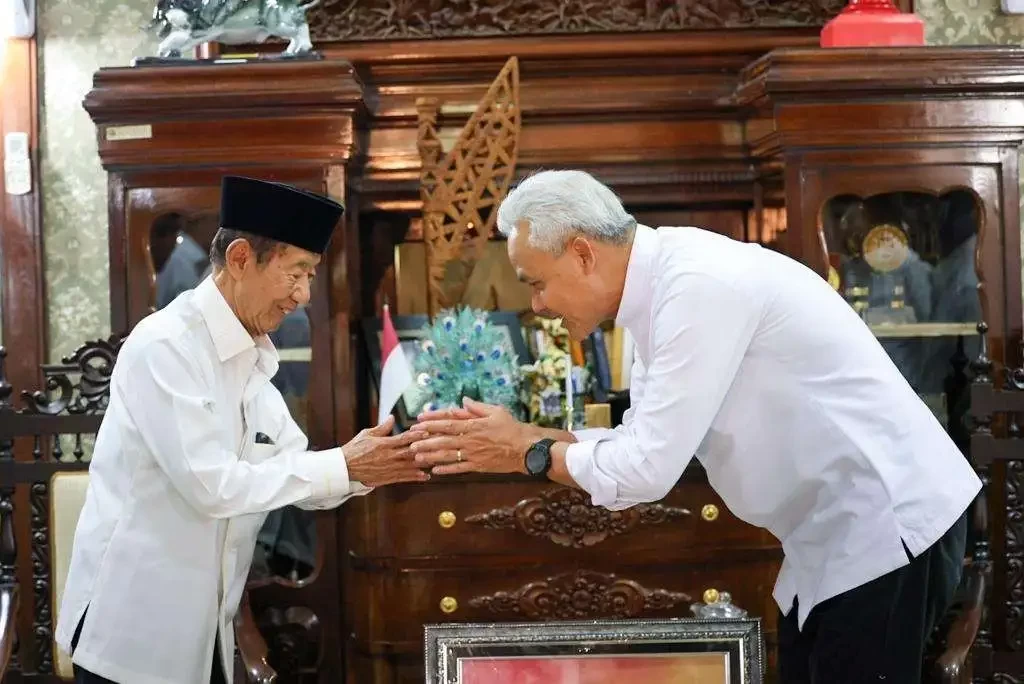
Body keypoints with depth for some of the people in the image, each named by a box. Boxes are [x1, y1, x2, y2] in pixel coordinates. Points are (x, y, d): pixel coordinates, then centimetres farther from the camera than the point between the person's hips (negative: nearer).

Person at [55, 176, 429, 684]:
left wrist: (367, 468, -11)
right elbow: (211, 485, -24)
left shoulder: (250, 359, 8)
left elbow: (296, 471, 8)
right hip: (132, 623, -8)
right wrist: (343, 465, -19)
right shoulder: (164, 346, -18)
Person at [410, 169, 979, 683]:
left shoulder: (699, 285, -24)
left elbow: (648, 469, -24)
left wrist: (527, 454, -10)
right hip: (837, 529, 9)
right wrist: (522, 435, -1)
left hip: (888, 524, -9)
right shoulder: (668, 282, 5)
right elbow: (641, 447, 9)